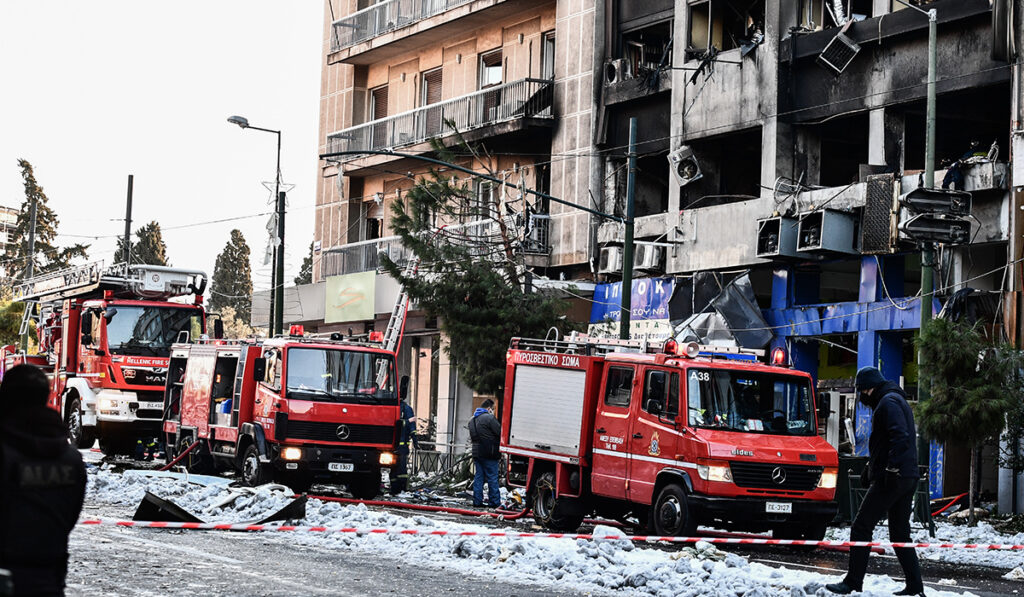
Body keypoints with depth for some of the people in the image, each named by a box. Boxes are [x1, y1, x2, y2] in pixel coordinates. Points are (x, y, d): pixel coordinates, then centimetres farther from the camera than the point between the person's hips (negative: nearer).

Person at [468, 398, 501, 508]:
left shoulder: (472, 419, 16)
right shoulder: (489, 418, -13)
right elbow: (500, 432, -14)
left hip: (476, 452, 8)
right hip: (489, 453, -8)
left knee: (478, 477, 10)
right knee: (492, 478, -2)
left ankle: (477, 501, 9)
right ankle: (494, 502, 1)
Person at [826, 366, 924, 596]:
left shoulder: (888, 402, -10)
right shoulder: (897, 401, 23)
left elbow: (900, 437, -24)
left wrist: (891, 468, -26)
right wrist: (871, 467, 30)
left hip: (890, 480, -10)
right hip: (907, 479, 10)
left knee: (861, 527, -5)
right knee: (900, 535, 11)